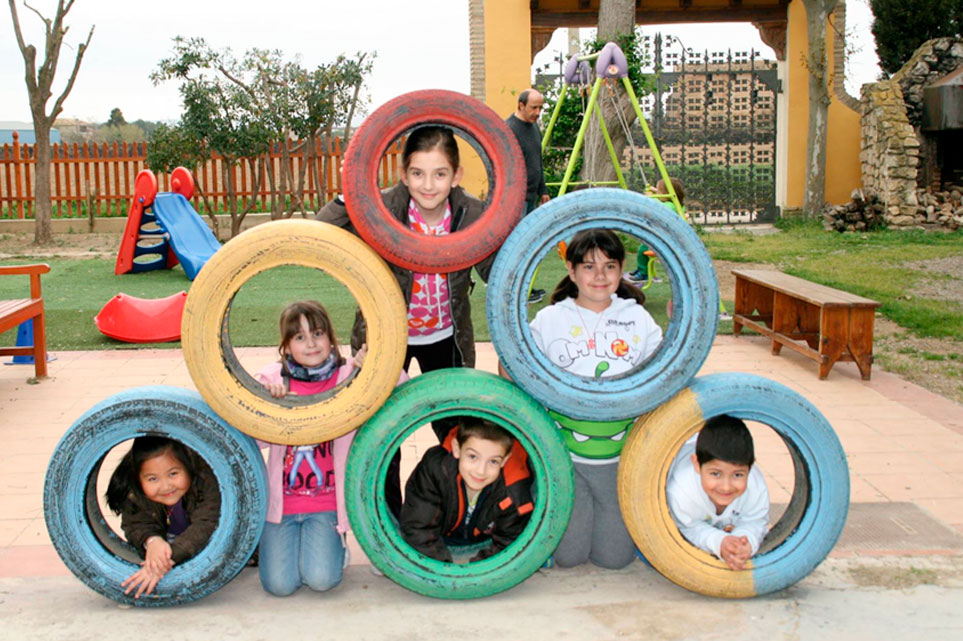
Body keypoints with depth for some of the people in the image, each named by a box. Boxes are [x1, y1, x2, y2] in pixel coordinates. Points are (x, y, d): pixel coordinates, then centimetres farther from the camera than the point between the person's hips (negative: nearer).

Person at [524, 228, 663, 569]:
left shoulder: (638, 319, 4)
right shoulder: (549, 320, -1)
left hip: (619, 457, 1)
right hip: (564, 454, -1)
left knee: (615, 556, 2)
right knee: (568, 554, -1)